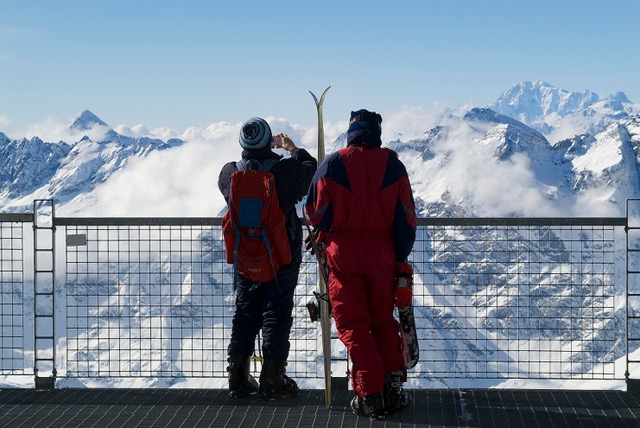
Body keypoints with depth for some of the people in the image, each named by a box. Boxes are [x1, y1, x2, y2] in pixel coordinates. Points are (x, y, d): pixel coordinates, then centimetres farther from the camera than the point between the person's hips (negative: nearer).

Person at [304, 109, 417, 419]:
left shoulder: (332, 164, -4)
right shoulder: (393, 165, 2)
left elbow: (315, 213, 1)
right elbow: (406, 218, 3)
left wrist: (323, 234, 23)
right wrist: (401, 258, 11)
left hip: (343, 251, -2)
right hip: (382, 253, 2)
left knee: (353, 324, 2)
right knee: (383, 321, 16)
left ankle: (370, 395, -4)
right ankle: (393, 384, 4)